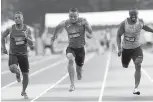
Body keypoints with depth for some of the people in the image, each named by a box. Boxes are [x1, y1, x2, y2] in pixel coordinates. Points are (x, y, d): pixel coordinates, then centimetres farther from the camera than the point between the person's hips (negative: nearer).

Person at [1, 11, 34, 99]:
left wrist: (26, 37, -25)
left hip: (23, 54, 1)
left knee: (26, 75, 5)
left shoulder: (27, 29, -5)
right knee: (12, 68, -31)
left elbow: (31, 44, -7)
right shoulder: (10, 29, -6)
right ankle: (18, 73, 8)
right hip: (13, 54, -1)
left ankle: (24, 92, 30)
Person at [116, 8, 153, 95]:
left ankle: (136, 88, -19)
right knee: (125, 66, 16)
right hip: (126, 48, 0)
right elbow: (118, 35, -9)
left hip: (136, 48, 0)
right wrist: (119, 48, -18)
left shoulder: (140, 21, -7)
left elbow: (144, 26, 18)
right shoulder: (124, 23, -15)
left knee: (138, 66, -19)